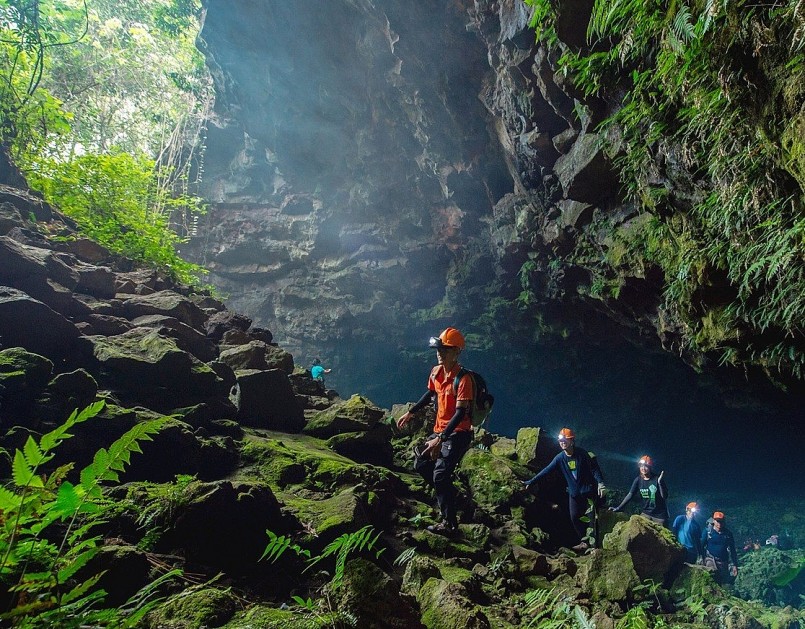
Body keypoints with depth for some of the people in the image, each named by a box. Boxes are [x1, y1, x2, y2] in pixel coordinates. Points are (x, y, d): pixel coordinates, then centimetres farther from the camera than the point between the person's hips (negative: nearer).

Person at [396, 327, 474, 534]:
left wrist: (440, 439, -32)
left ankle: (449, 522, 1)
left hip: (458, 433, -8)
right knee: (421, 464, 14)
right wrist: (410, 413, 22)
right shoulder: (436, 372, 1)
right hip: (440, 430, 8)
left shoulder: (463, 378, -23)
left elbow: (460, 412, -27)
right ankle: (447, 494, 33)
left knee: (440, 474, -13)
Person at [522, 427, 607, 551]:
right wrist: (531, 481, -5)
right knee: (575, 517, 3)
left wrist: (600, 483, -22)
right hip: (574, 492, 4)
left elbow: (594, 469, -10)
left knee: (591, 516, -3)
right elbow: (546, 470, -2)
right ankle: (584, 541, 16)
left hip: (588, 490, -4)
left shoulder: (582, 453, -12)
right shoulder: (560, 458, -2)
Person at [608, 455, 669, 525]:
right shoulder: (638, 479, -3)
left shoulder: (656, 479, -12)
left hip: (659, 515, -3)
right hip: (646, 513, 3)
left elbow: (665, 497, -14)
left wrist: (660, 483, -29)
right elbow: (630, 494, -1)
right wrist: (618, 508, -6)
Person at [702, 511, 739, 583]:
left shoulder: (728, 533, 7)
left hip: (724, 563, 3)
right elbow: (701, 546, 1)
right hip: (711, 560, -3)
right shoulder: (707, 532, -1)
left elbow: (732, 550, 12)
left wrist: (735, 565, 9)